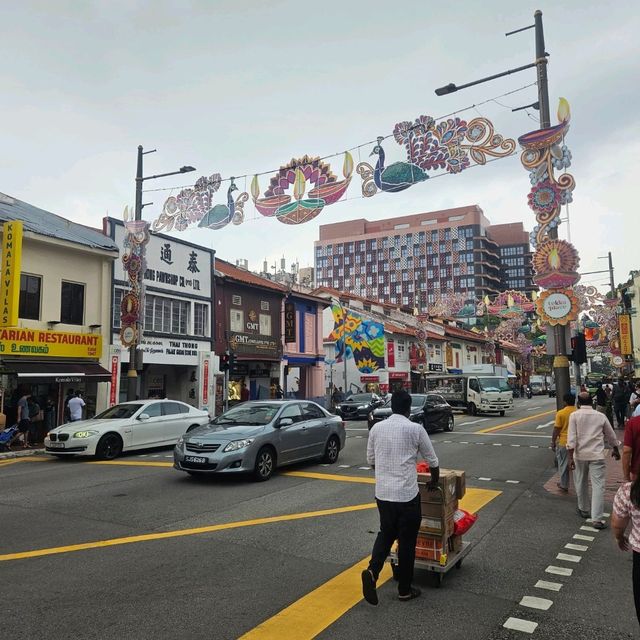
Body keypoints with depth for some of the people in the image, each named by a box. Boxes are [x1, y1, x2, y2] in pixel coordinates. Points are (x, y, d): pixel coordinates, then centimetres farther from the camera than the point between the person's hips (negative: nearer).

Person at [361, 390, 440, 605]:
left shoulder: (376, 428, 2)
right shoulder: (415, 429, -8)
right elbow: (432, 461, 2)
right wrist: (434, 481, 21)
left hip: (382, 494, 4)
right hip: (407, 495, -4)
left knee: (386, 534, 21)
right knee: (407, 541, 11)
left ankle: (372, 571, 1)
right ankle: (405, 589, 23)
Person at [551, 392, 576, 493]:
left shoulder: (561, 413, -12)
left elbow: (556, 430, -11)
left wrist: (553, 442, -1)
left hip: (563, 443, -3)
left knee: (564, 464, 10)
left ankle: (564, 485, 19)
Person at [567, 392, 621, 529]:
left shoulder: (574, 415, -2)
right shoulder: (601, 416, 5)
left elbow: (571, 438, -10)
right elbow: (611, 436, 17)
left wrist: (570, 457, -9)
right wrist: (615, 450, 34)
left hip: (580, 455, 0)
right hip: (597, 456, 0)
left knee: (581, 484, 18)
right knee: (598, 486, -1)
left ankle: (584, 510, 34)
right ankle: (597, 519, -6)